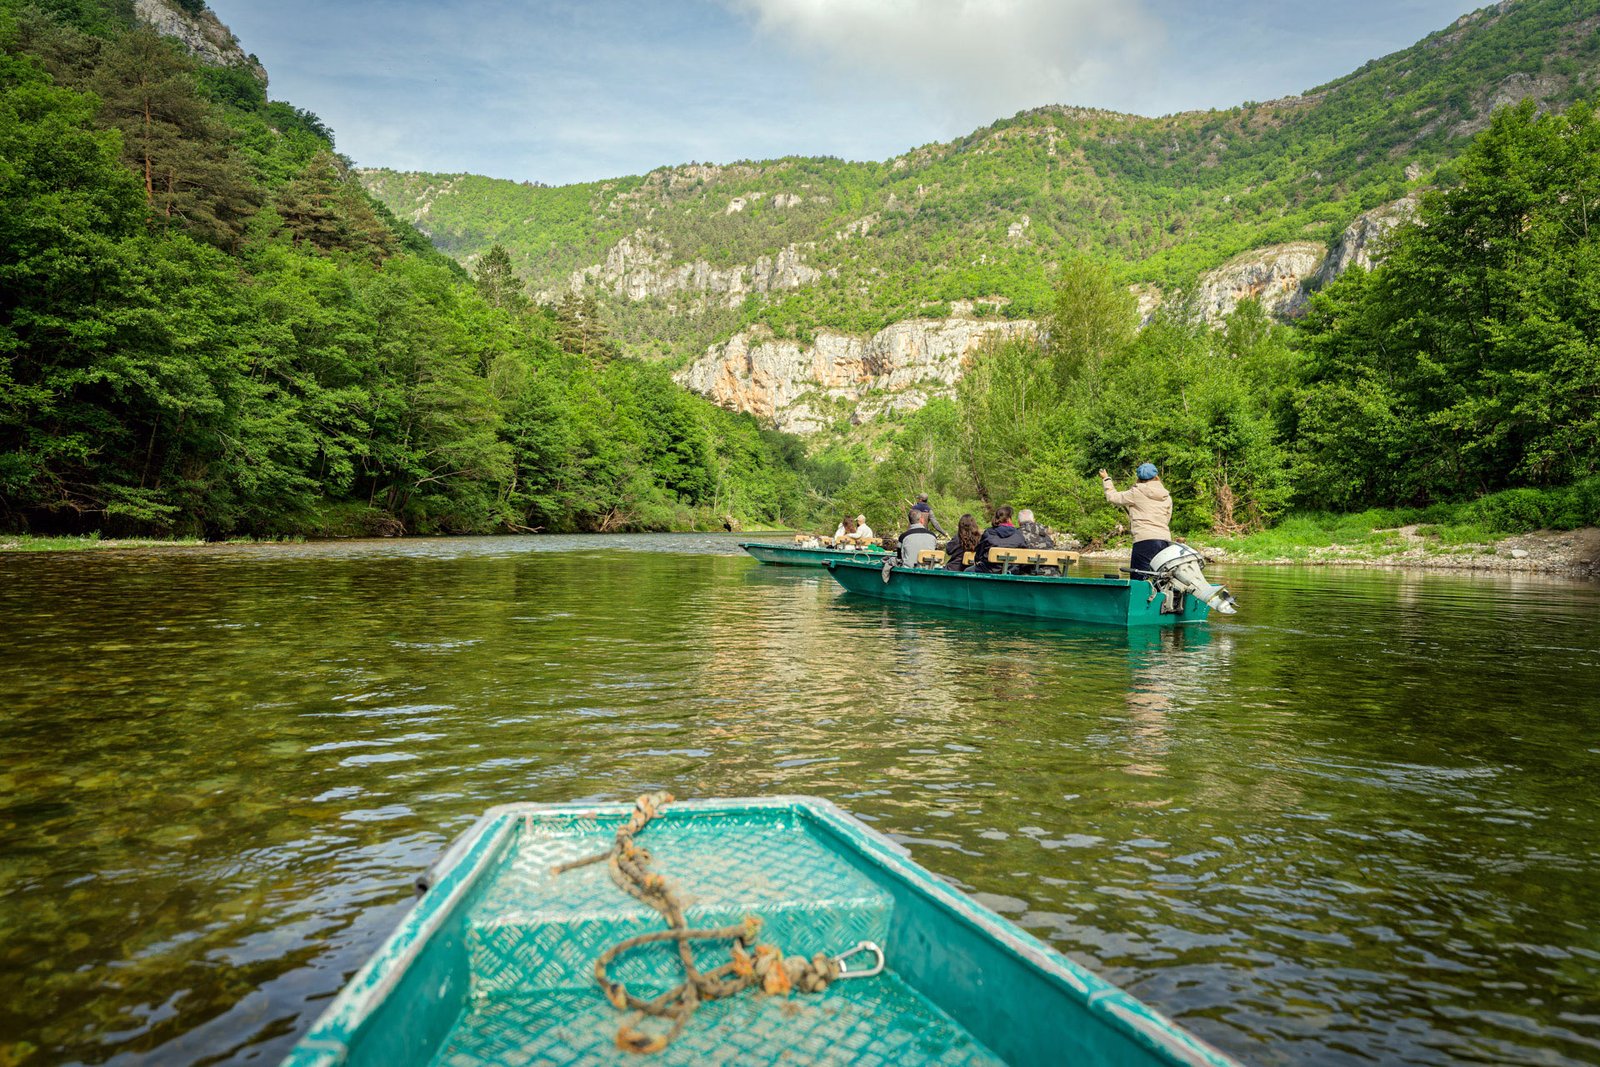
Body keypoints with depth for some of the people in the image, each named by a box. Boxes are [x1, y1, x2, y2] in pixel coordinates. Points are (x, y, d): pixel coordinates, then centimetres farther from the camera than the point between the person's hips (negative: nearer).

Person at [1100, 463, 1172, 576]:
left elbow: (1112, 497, 12)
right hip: (1166, 540, 5)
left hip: (1145, 540, -5)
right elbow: (1167, 520, 21)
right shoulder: (1167, 497, 17)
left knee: (1139, 579, -7)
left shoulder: (1137, 493, 2)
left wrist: (1106, 479, 29)